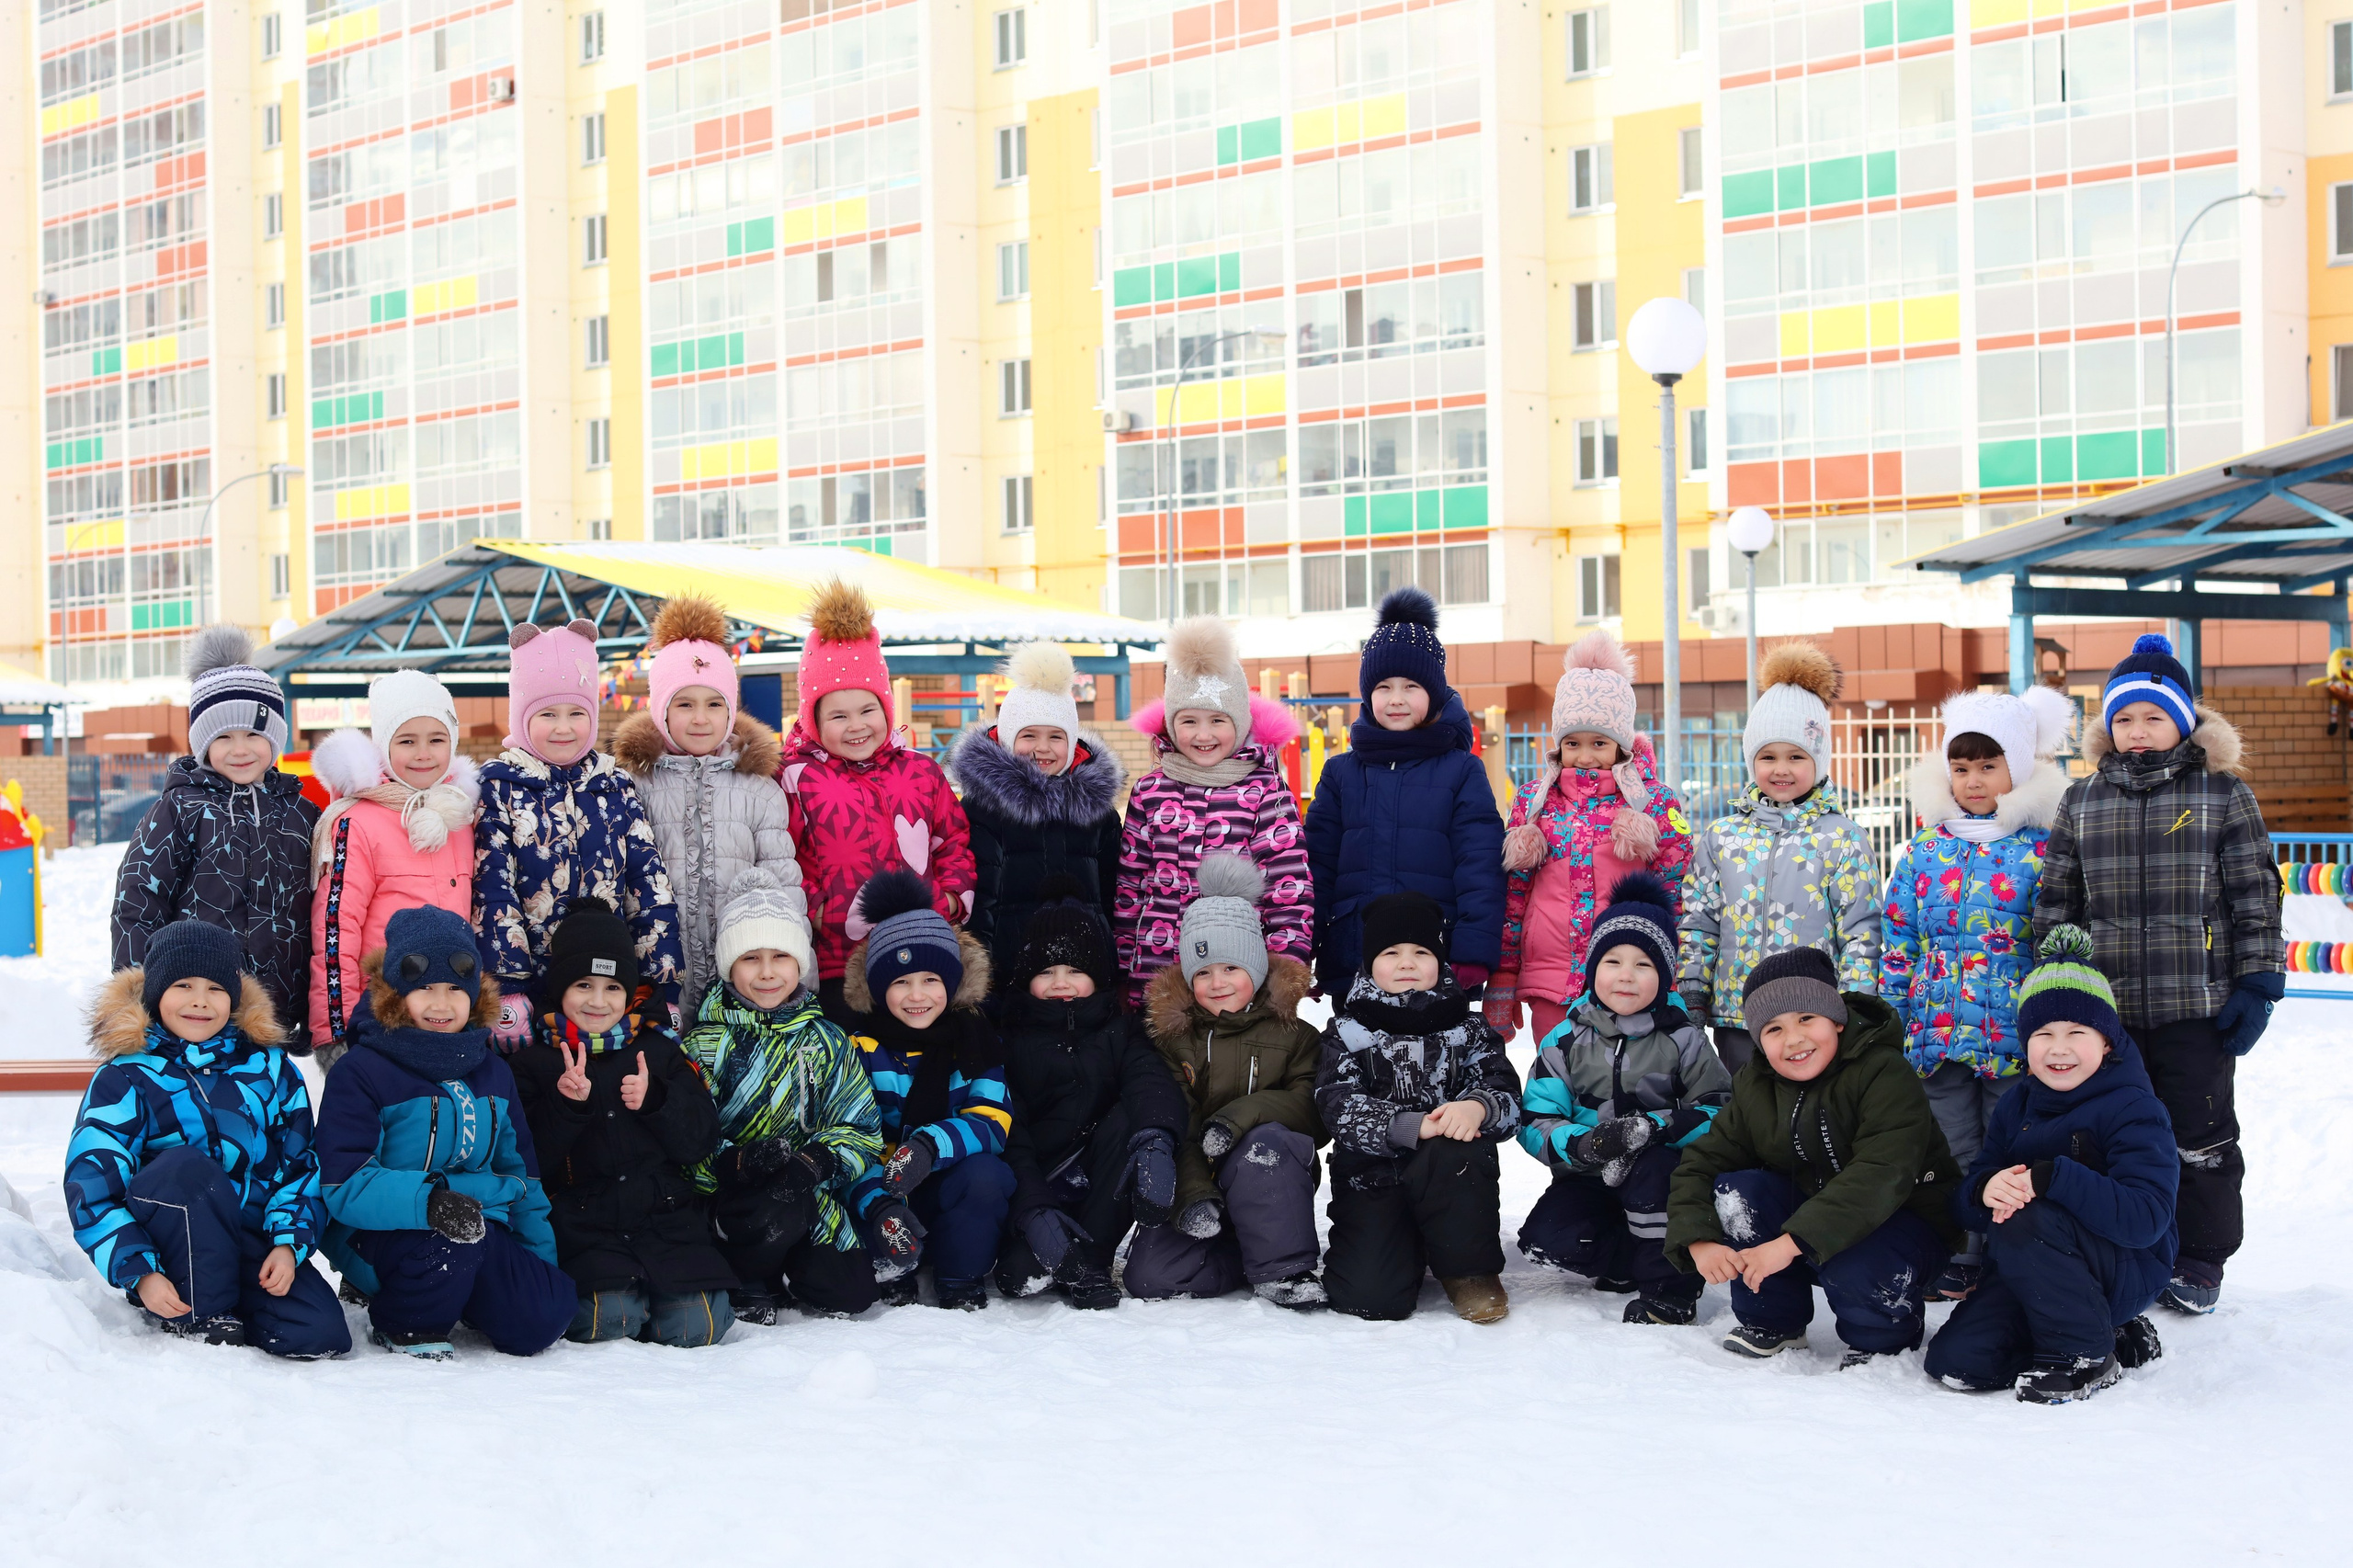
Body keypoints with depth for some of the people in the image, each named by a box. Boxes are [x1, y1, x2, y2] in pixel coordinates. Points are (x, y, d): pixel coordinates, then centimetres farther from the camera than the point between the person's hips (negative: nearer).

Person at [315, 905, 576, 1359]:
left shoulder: (491, 1072, 13)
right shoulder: (360, 1072, -9)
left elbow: (519, 1167, 21)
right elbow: (346, 1186, -18)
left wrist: (542, 1254, 13)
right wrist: (428, 1200, -35)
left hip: (485, 1225, 6)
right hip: (381, 1235, -5)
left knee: (544, 1319, -16)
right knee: (455, 1235, -37)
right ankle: (405, 1325, -6)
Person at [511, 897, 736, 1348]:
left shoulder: (657, 1050, 12)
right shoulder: (536, 1061, 4)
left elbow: (702, 1141, 6)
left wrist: (656, 1099, -10)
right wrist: (566, 1105, -20)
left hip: (666, 1219, 2)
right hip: (582, 1223, -2)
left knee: (695, 1327, -17)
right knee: (609, 1320, -26)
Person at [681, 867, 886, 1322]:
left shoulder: (827, 1043, 9)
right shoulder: (704, 1044, -1)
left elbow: (860, 1130, 5)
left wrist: (819, 1161, -17)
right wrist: (736, 1162, -29)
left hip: (808, 1196, 3)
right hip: (729, 1196, -3)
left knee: (851, 1293, -16)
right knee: (779, 1209, -36)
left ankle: (785, 1271, 16)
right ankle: (747, 1284, -5)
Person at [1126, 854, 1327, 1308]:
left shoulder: (1293, 1034, 7)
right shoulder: (1172, 1035, 8)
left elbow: (1314, 1109, -8)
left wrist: (1247, 1112, -27)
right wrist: (1192, 1193, -22)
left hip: (1272, 1191, -1)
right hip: (1194, 1182, 1)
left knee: (1264, 1142, -36)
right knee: (1150, 1277, -25)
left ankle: (1282, 1268, -24)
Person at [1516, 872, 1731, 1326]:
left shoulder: (1682, 1041, -2)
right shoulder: (1566, 1041, 1)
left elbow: (1719, 1111, -8)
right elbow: (1535, 1124, -5)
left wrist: (1654, 1127, -24)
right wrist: (1581, 1144, -27)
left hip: (1663, 1171, -2)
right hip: (1588, 1179, 2)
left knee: (1650, 1167, -37)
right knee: (1546, 1238, -25)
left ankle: (1671, 1287, -21)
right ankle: (1642, 1260, -5)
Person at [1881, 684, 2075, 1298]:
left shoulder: (2044, 849, -3)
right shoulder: (1926, 849, 8)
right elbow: (1897, 939, 11)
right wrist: (1889, 1017, 8)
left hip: (2015, 1035, -4)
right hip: (1937, 1033, 4)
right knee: (1953, 1151, 10)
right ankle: (1959, 1260, 21)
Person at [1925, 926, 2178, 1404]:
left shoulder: (2132, 1108, -13)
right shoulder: (2017, 1104, 7)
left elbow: (2146, 1218, -28)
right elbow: (1967, 1203, 2)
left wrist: (2054, 1178, -37)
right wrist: (1986, 1189, -23)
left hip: (2128, 1273, -7)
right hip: (2033, 1274, 7)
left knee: (2026, 1220, -34)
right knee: (1954, 1360, -14)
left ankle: (2086, 1356, -14)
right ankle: (2117, 1338, 6)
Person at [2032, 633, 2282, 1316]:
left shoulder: (2224, 794, 1)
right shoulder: (2082, 801, 8)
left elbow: (2255, 894, 0)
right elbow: (2056, 900, 12)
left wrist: (2257, 984, -5)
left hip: (2198, 1006, -3)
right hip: (2104, 1009, 3)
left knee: (2199, 1137, 6)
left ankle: (2198, 1263, 19)